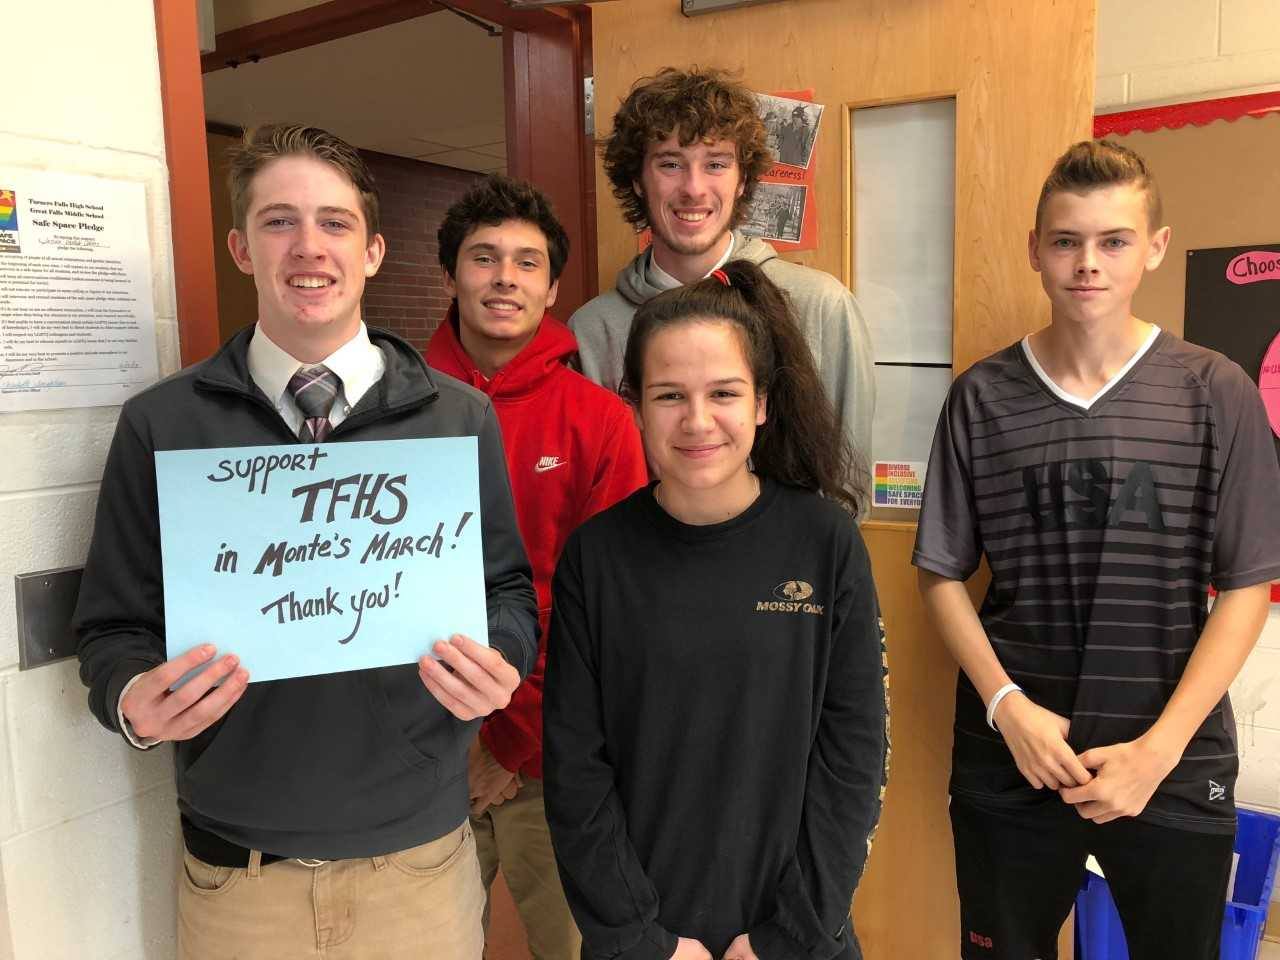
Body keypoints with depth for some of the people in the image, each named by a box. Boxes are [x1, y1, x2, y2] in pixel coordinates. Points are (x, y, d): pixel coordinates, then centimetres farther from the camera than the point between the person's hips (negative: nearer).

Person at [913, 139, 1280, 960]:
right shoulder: (983, 397, -2)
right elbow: (943, 573, 1)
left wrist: (1159, 748, -11)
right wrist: (1007, 706, -10)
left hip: (1176, 771, 0)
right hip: (1008, 764, 1)